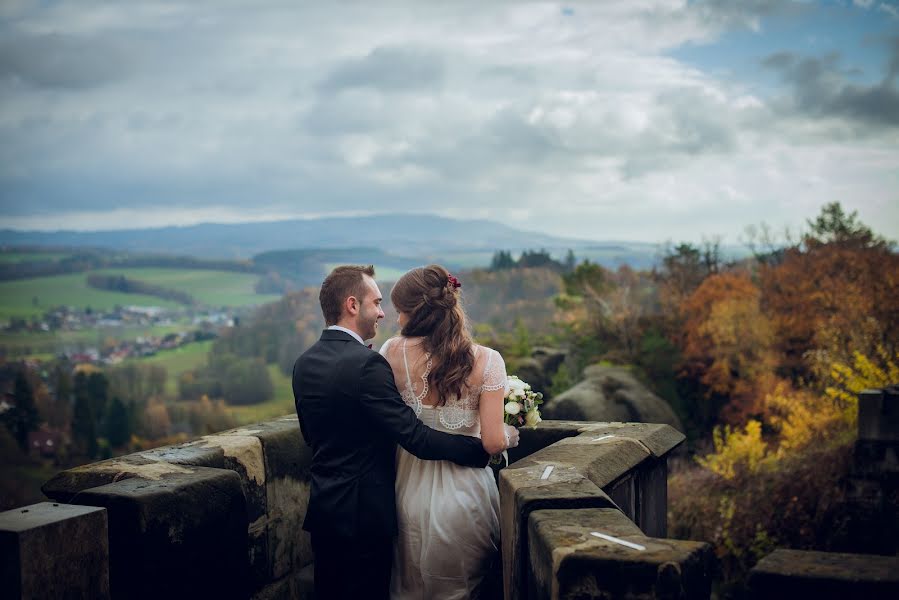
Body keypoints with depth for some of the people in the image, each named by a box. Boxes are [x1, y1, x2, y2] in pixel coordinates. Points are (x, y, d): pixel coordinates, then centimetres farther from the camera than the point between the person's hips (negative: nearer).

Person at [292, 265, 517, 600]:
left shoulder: (303, 364, 4)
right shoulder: (366, 363, -21)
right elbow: (416, 438, -23)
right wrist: (488, 447, -16)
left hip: (322, 509, 8)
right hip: (363, 513, -8)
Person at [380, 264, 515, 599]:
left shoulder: (393, 352, -11)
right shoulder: (485, 361, -13)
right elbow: (493, 443, -15)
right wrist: (513, 433, 6)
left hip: (411, 493, 1)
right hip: (465, 493, -1)